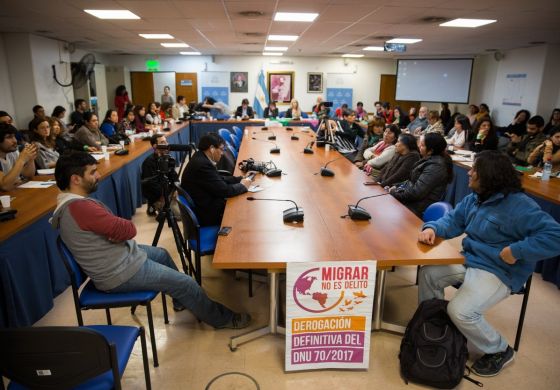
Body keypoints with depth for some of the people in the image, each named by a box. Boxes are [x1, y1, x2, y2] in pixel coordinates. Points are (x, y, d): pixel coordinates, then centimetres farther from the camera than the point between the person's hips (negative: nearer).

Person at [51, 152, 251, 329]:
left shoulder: (68, 204, 3)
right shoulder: (79, 207, -30)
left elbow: (111, 228, 7)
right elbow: (129, 230, -28)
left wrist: (117, 228, -12)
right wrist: (122, 226, -10)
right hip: (120, 274, -11)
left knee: (162, 254, 29)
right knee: (186, 284, -3)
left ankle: (181, 301, 47)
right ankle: (223, 318, 20)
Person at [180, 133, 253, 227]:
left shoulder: (200, 158, 2)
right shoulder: (203, 165, -27)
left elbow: (219, 179, 13)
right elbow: (224, 190, -23)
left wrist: (240, 179, 3)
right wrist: (243, 186, -6)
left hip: (205, 206, 9)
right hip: (206, 214, -9)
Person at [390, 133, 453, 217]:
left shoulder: (435, 166, -21)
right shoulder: (430, 159, 8)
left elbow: (415, 193, -24)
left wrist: (393, 192, -14)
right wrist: (397, 187, 4)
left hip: (416, 207, -9)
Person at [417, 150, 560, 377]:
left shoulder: (519, 206, -20)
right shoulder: (473, 199, 5)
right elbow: (452, 222, 8)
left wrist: (516, 251, -27)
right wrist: (432, 228, -13)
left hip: (498, 273, -8)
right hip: (468, 261, 8)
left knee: (460, 312, -22)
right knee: (428, 273, -1)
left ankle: (500, 351, 8)